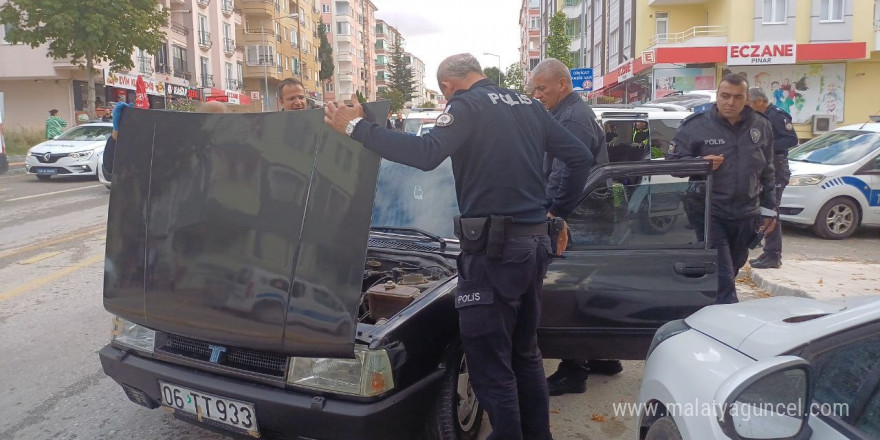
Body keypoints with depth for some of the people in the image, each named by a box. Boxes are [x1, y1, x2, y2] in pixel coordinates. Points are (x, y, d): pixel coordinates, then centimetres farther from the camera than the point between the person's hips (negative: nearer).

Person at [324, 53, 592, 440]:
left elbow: (426, 154, -24)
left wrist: (357, 128, -17)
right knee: (525, 352, 22)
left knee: (490, 364, 2)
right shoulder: (528, 106, 16)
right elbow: (581, 157, 17)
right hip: (535, 242, 9)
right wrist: (558, 211, 24)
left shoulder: (468, 105, -7)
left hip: (494, 248, -9)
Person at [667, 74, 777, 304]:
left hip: (746, 216, 5)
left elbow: (767, 173, 17)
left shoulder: (761, 126, 8)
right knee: (722, 278, -10)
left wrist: (769, 209, 14)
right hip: (710, 215, -5)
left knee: (730, 273, 16)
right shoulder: (695, 125, -7)